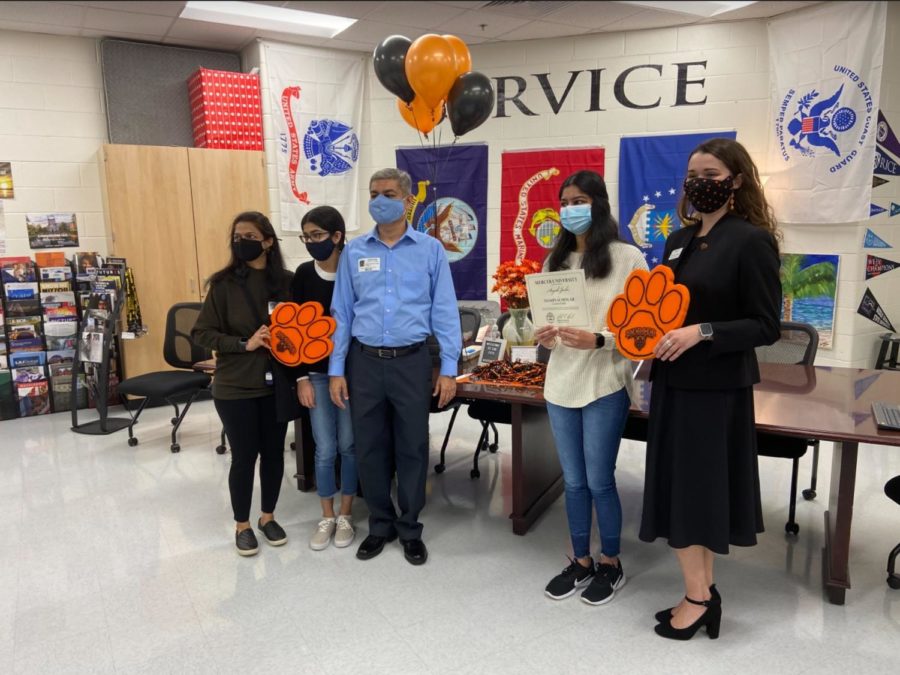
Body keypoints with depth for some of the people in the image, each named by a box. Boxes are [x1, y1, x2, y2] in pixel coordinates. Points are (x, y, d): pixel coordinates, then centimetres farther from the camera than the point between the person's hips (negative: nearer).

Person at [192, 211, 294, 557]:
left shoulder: (287, 281, -3)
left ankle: (268, 516, 33)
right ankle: (242, 524, 27)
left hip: (277, 383, 2)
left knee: (273, 452, 13)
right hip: (236, 386, -2)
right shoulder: (224, 283, -8)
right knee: (244, 456, 7)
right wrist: (244, 344, -18)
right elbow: (201, 333, -6)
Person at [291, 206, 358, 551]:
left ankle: (345, 515, 24)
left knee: (348, 445, 7)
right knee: (325, 449, 4)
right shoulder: (304, 274, -1)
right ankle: (327, 517, 22)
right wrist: (301, 378, -2)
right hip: (317, 373, 2)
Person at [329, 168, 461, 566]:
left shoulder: (430, 250, 0)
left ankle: (410, 528, 27)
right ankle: (380, 524, 30)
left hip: (411, 361, -2)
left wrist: (448, 369, -4)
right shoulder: (353, 252, 5)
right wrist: (336, 370, 2)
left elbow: (445, 311, 0)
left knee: (412, 448, 8)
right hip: (365, 361, 2)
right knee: (369, 449, 11)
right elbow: (341, 313, 6)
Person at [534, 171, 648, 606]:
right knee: (573, 482, 14)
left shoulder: (627, 258, -6)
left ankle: (611, 565, 27)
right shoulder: (555, 260, 11)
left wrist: (598, 340, -24)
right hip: (560, 383, 5)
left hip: (605, 384, -5)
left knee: (599, 481, 5)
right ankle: (581, 562, 31)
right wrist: (544, 336, -8)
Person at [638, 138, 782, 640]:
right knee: (680, 484, 12)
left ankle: (698, 596, 22)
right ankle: (703, 592, 27)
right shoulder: (680, 239, 10)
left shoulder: (751, 241, -12)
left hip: (716, 388, -7)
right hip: (674, 381, 7)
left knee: (698, 486, 3)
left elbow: (766, 326, -13)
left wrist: (702, 332, -25)